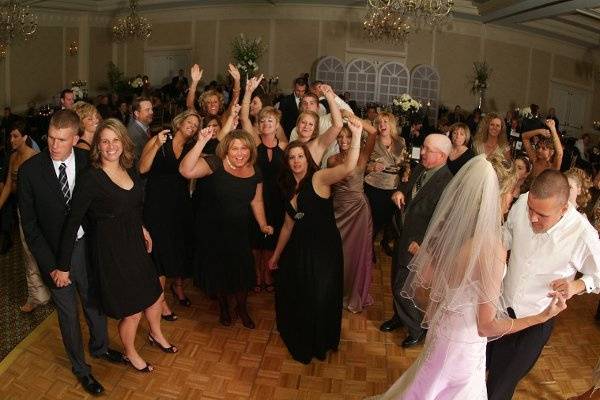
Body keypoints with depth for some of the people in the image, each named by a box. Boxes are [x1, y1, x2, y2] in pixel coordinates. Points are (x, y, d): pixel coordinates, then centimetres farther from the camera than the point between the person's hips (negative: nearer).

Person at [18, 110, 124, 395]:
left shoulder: (88, 161, -10)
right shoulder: (29, 171, -15)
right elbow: (30, 226, -10)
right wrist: (51, 266, -13)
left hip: (87, 246, 2)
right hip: (54, 254, -2)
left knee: (95, 302, 21)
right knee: (68, 314, 15)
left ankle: (100, 347, 51)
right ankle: (80, 368, 39)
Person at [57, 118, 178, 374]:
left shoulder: (129, 170, -1)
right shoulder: (90, 178, -21)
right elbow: (72, 223, -20)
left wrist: (141, 229, 15)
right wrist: (63, 266, -18)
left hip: (135, 244, 7)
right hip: (109, 250, -6)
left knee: (155, 294, 20)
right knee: (132, 310, 8)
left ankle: (156, 335, 50)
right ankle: (130, 354, 37)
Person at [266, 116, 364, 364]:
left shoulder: (319, 178, -14)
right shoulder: (289, 188, 8)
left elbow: (349, 167, -33)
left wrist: (356, 134, -46)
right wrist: (276, 255, 21)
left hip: (324, 250, -7)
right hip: (298, 250, 7)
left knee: (319, 301, 9)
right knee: (291, 296, 21)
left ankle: (318, 345, 37)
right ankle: (298, 340, 49)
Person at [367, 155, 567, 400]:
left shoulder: (442, 230, -14)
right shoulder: (492, 249, -31)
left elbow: (419, 292, -3)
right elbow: (487, 326, -23)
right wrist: (544, 316, -17)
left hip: (440, 331, 5)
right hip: (465, 345, -4)